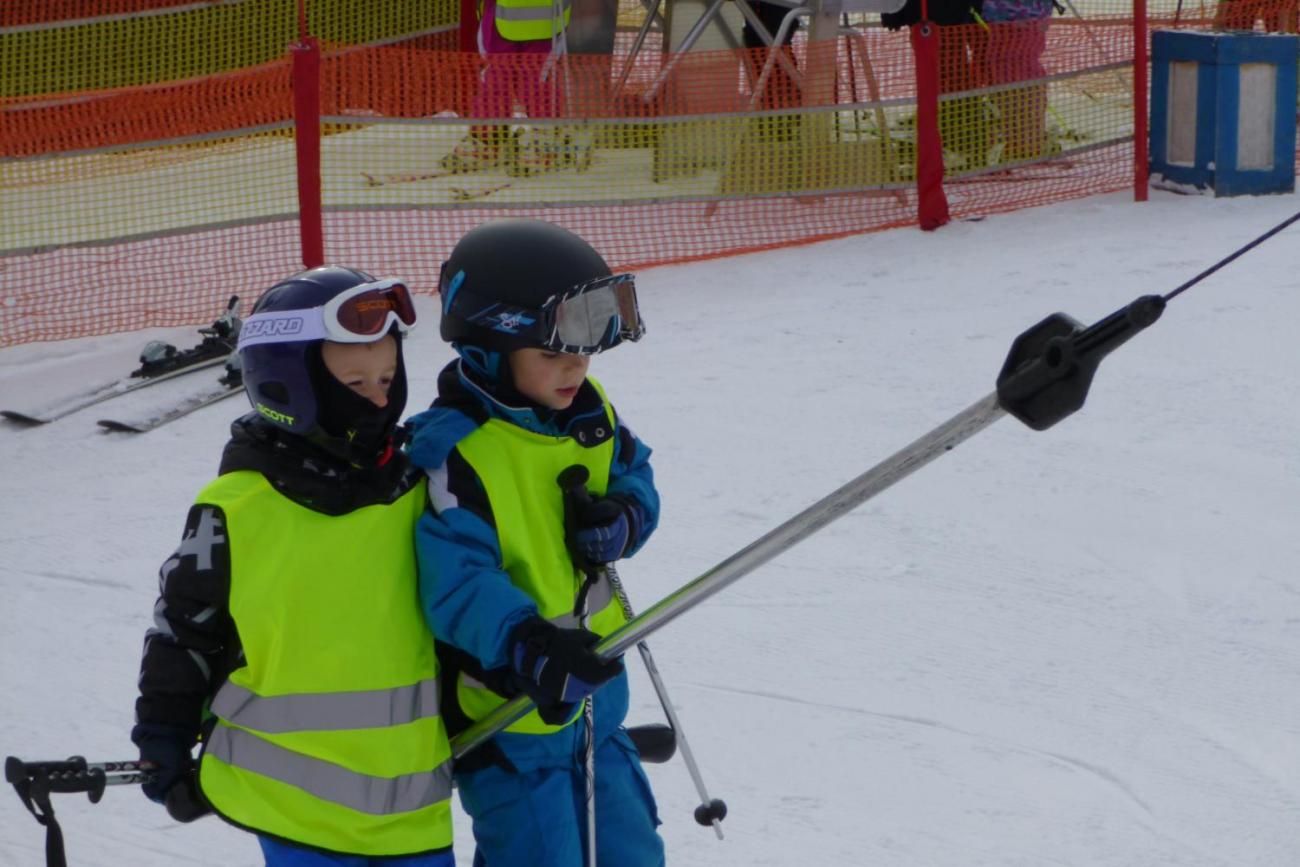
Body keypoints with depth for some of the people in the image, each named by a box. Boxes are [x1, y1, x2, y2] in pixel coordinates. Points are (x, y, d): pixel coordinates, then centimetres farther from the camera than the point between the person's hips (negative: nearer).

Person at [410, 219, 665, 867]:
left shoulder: (589, 412, 0)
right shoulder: (453, 451, -25)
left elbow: (634, 473, 15)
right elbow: (454, 578, -32)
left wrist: (624, 518, -10)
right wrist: (524, 643, -48)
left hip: (594, 691, 8)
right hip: (506, 712, -8)